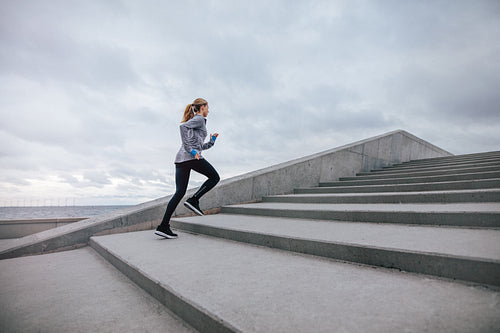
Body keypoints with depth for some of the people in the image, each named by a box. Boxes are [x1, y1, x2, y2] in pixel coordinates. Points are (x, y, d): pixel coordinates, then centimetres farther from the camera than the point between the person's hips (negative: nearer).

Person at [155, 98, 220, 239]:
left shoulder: (196, 120, 31)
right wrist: (190, 149, -18)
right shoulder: (200, 119, 4)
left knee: (180, 192, 3)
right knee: (214, 178, 8)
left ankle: (163, 226, -3)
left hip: (181, 158, 9)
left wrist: (212, 141, 26)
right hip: (192, 157, -9)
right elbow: (183, 126, -15)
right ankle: (193, 200, -5)